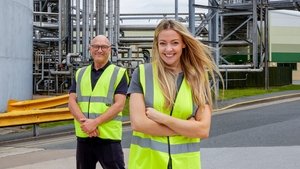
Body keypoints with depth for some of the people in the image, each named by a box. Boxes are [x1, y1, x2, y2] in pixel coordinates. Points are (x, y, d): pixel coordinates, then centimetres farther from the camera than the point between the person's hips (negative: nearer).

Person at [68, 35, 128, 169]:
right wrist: (84, 122, -14)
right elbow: (72, 102, 5)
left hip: (108, 136, -4)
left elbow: (119, 105, -8)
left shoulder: (119, 73, 1)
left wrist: (95, 122, -19)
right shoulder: (80, 74, 14)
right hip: (83, 135, 5)